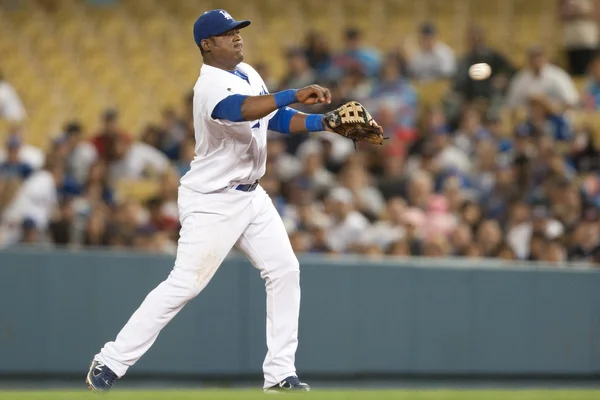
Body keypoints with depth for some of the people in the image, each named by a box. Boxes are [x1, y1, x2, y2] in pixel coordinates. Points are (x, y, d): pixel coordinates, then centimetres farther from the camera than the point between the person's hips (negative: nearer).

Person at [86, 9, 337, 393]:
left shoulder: (247, 73, 8)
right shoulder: (211, 85, -22)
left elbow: (277, 118, 14)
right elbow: (239, 109, -43)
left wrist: (324, 123, -1)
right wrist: (293, 95, -52)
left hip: (251, 196, 9)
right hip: (212, 202, -9)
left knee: (285, 272, 2)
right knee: (184, 285, -10)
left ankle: (280, 373, 7)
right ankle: (110, 362, -3)